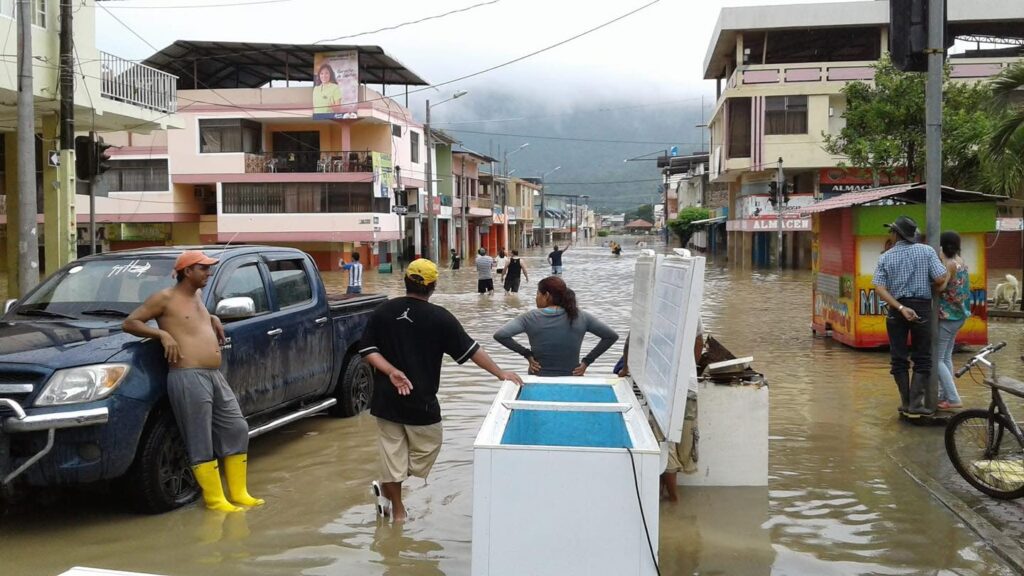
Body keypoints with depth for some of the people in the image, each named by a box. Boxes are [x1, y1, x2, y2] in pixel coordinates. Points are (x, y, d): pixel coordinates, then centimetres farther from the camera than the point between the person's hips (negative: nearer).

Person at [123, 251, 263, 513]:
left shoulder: (196, 296, 20)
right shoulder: (166, 298, -2)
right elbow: (129, 323, -1)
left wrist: (213, 319, 21)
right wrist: (162, 334, -13)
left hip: (215, 376, 9)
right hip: (188, 377, -9)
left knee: (236, 430, 9)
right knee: (201, 442, -3)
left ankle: (239, 493, 18)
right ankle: (215, 499, 5)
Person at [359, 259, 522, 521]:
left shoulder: (383, 312, 0)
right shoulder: (439, 317, -9)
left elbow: (368, 350, -4)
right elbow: (470, 350, -4)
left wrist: (390, 371, -10)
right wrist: (500, 373, 5)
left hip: (386, 398, 4)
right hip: (421, 401, -4)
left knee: (393, 451, 12)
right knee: (426, 448, 18)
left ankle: (397, 509, 19)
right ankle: (386, 487, 14)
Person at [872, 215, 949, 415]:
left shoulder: (885, 257, 1)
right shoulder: (926, 251, -3)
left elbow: (880, 288, -9)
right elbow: (940, 279, -10)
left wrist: (901, 308, -12)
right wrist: (928, 288, 11)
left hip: (896, 309, 1)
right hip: (921, 307, -1)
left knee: (898, 358, 10)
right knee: (922, 359, 7)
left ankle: (906, 402, 13)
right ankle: (916, 403, 0)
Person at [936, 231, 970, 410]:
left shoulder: (949, 263, -19)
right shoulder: (961, 262, 8)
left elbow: (940, 286, -27)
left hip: (946, 316, -9)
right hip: (958, 315, 9)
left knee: (937, 359, -4)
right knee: (946, 357, 17)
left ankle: (954, 399, -7)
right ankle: (944, 395, 22)